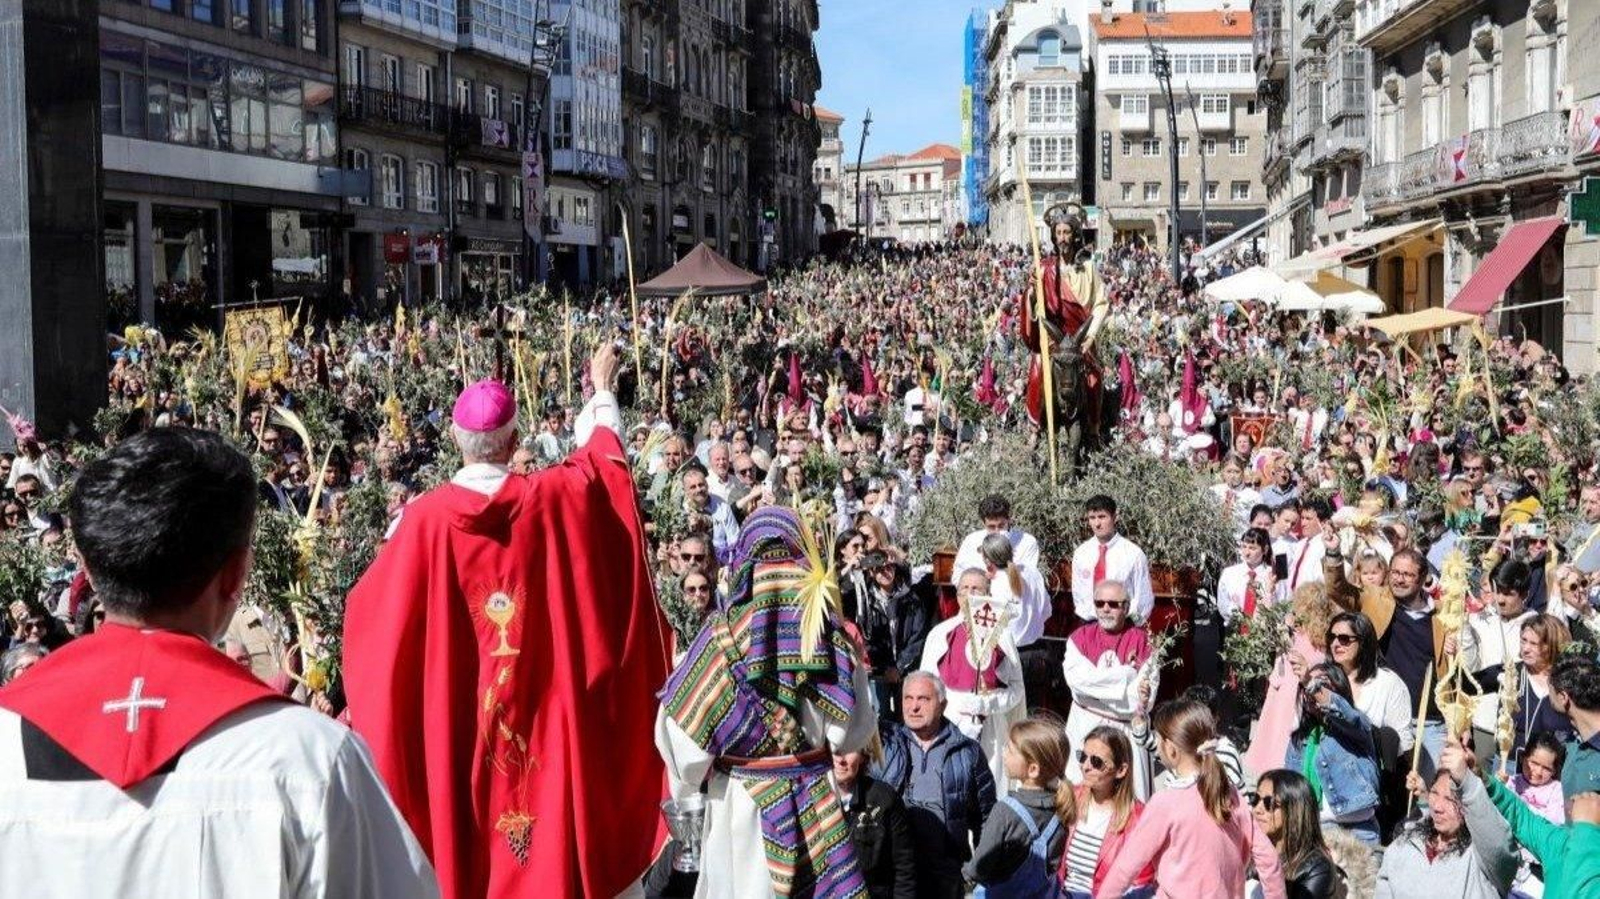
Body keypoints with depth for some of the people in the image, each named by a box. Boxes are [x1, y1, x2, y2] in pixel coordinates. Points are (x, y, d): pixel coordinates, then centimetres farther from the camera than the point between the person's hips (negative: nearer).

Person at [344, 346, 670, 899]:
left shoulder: (427, 516, -10)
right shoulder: (550, 499, -6)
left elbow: (372, 608, 0)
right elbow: (600, 455, 15)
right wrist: (602, 388, 31)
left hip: (455, 722, 0)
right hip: (543, 716, 1)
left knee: (462, 843, 10)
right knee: (547, 836, 10)